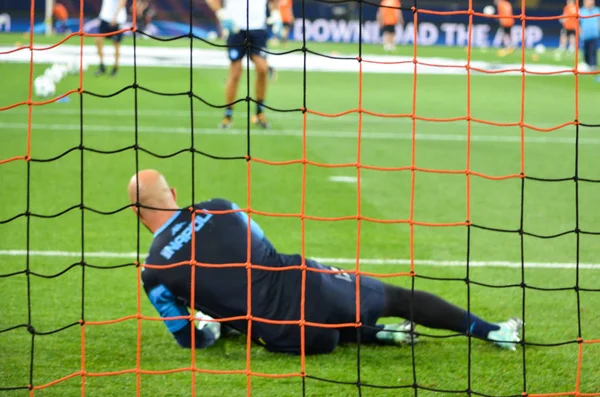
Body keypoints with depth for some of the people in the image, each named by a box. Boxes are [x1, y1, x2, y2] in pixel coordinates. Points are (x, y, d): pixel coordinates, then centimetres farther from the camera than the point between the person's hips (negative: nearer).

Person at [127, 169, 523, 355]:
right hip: (305, 283, 1)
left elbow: (190, 339, 5)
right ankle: (494, 332, 27)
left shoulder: (155, 273, -6)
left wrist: (214, 326, 29)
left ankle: (378, 335, 16)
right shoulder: (217, 209, 1)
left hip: (285, 338, -1)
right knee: (398, 297, 20)